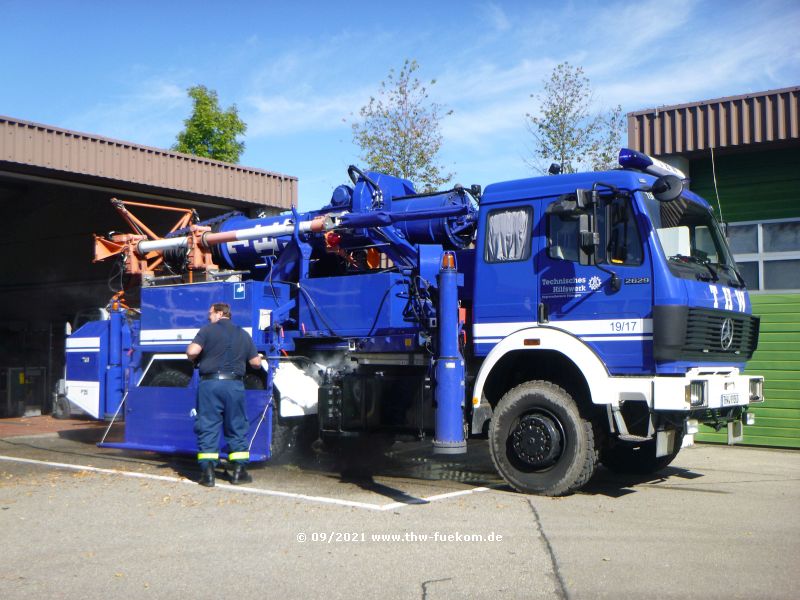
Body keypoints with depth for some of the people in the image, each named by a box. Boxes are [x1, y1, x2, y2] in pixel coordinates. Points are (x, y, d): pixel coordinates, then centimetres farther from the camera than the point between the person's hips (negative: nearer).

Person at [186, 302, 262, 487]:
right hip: (235, 385, 3)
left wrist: (194, 359, 11)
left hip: (210, 383, -2)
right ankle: (239, 471, 11)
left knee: (208, 428, 3)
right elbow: (256, 362, 11)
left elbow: (192, 352, -11)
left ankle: (207, 473, 1)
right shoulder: (243, 335, 12)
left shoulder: (207, 330, 1)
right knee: (237, 428, 11)